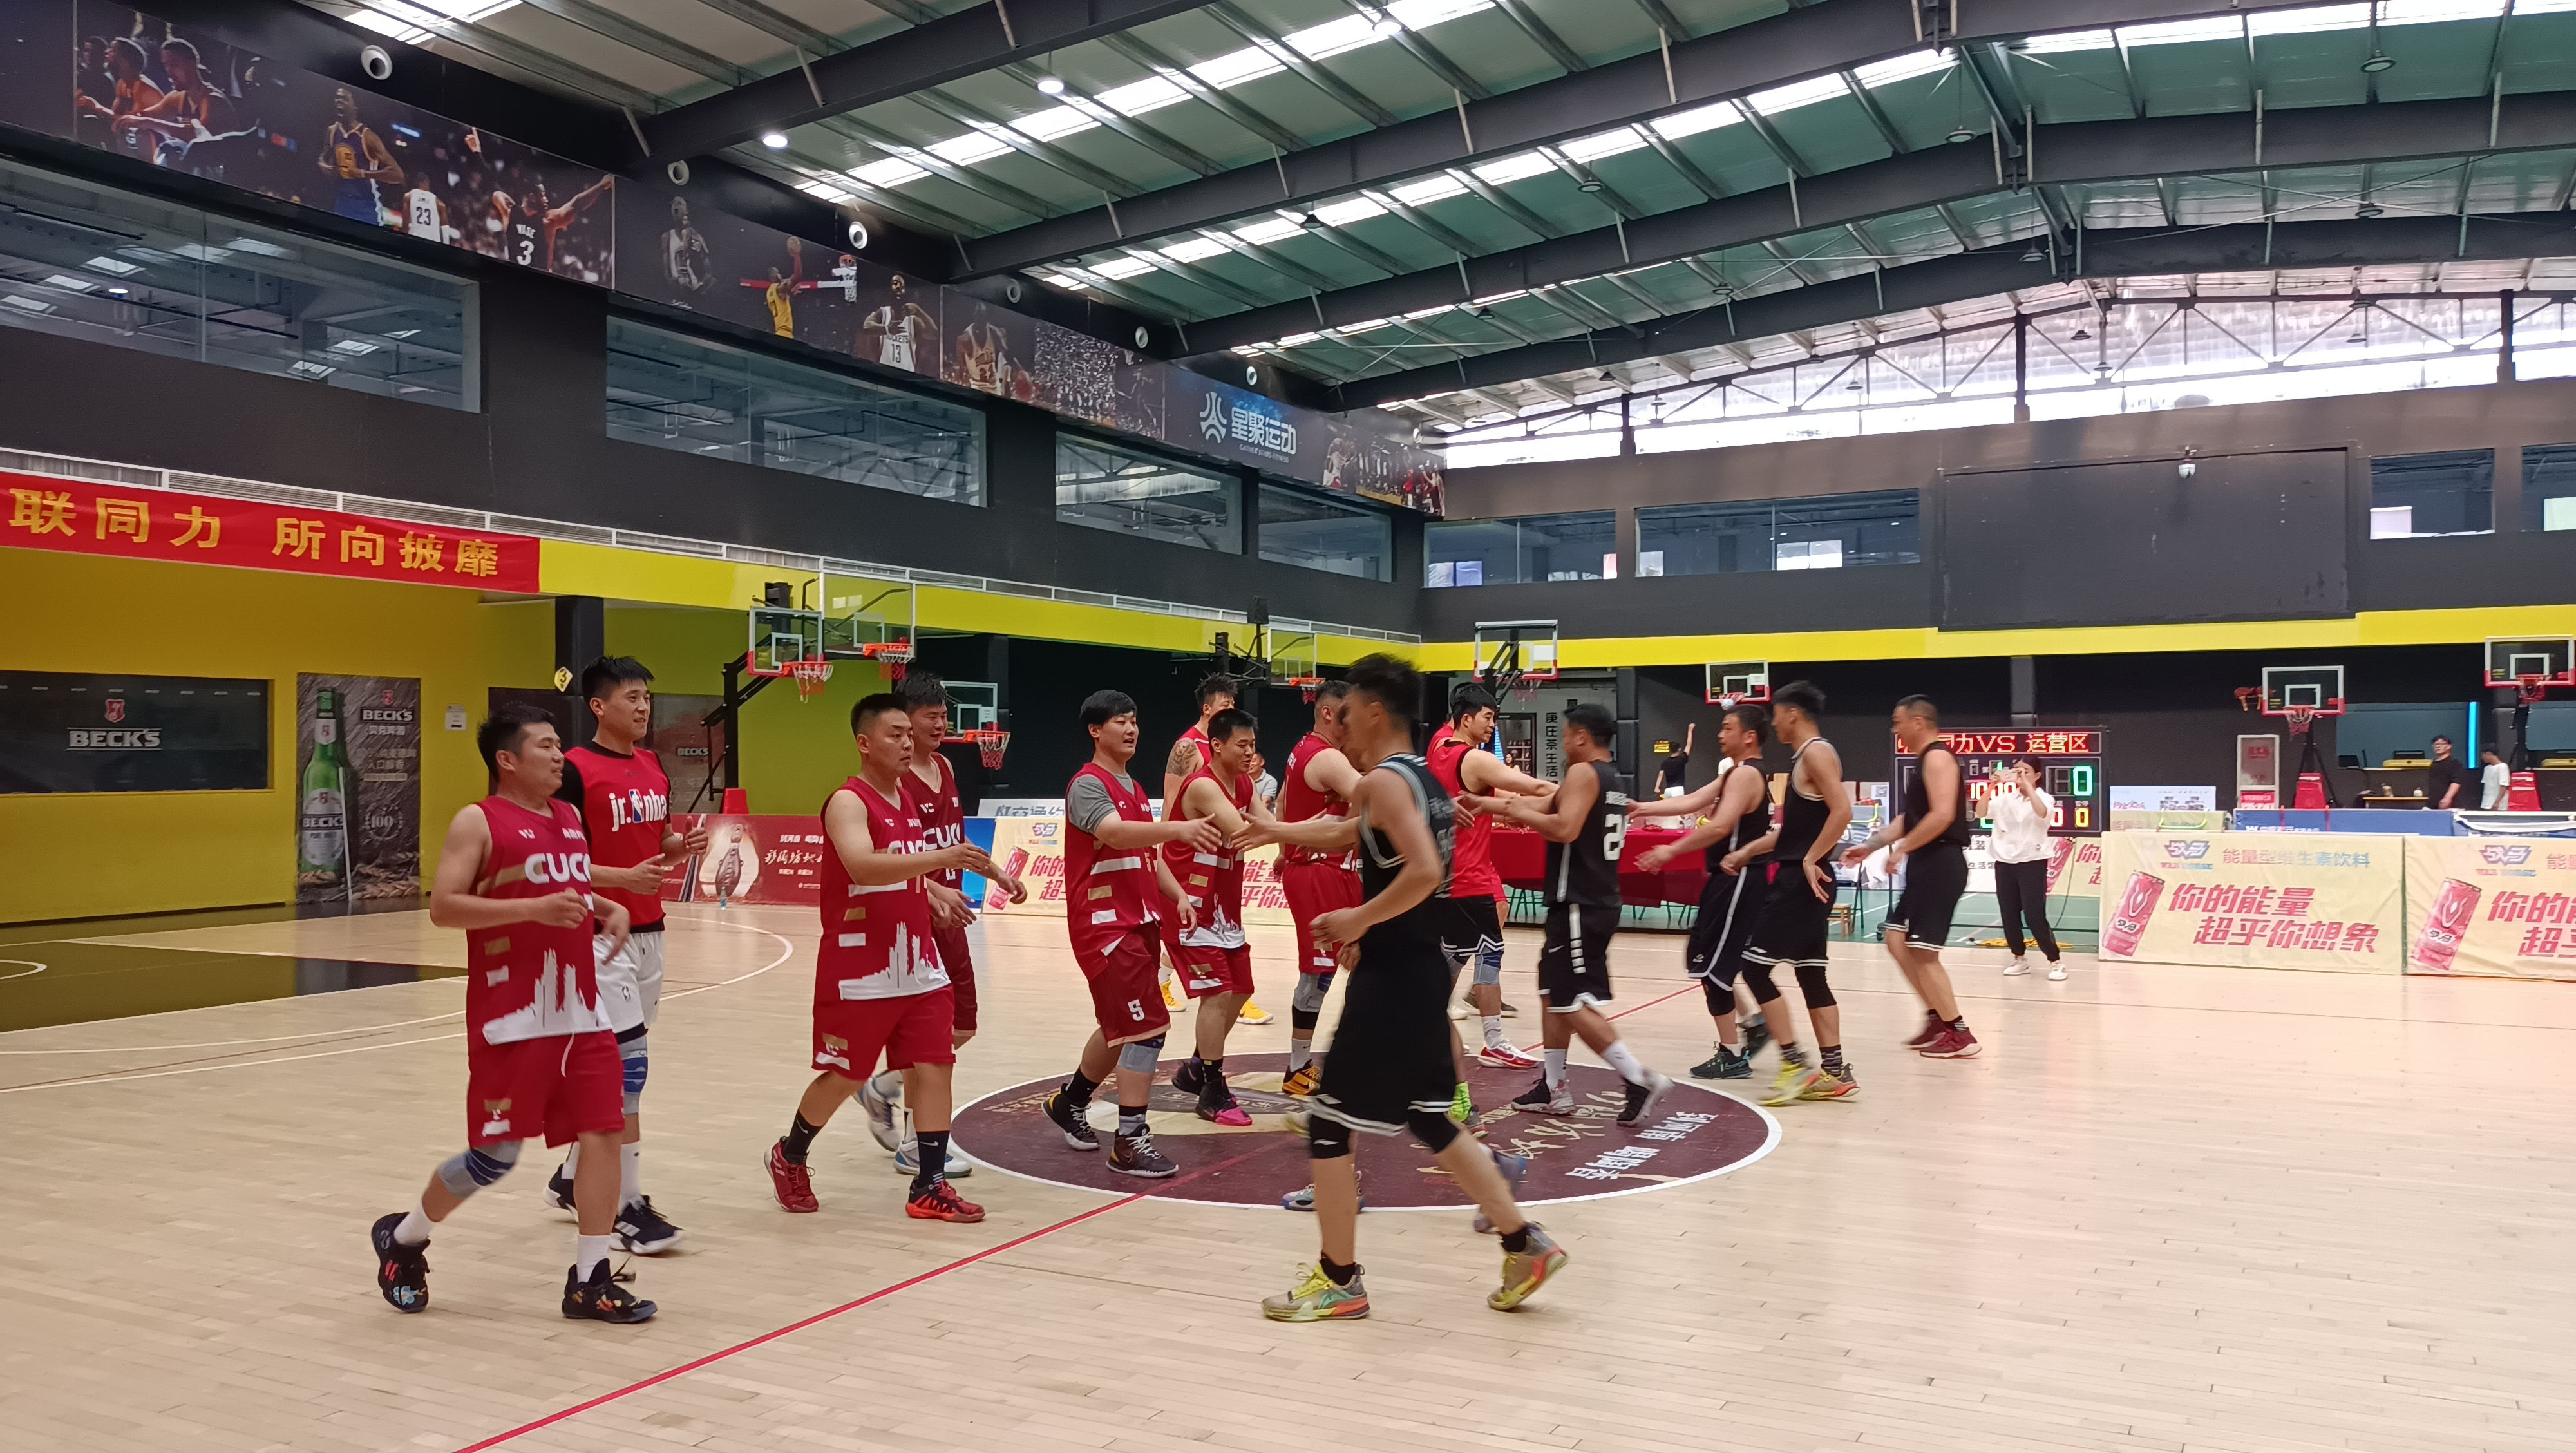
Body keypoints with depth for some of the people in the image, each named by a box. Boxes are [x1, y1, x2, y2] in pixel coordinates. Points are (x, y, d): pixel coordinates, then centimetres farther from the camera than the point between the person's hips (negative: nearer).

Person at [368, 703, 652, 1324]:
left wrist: (605, 909, 7)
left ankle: (589, 1281, 10)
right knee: (496, 1153, 1)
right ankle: (403, 1238, 28)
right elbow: (442, 907, -15)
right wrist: (535, 909, -24)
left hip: (581, 1011, 6)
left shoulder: (569, 817, 14)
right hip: (512, 1019, -6)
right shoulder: (479, 822, -7)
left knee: (602, 1133, 0)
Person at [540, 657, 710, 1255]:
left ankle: (571, 1179, 31)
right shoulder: (576, 770, -12)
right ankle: (628, 1206, -4)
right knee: (627, 1063, -10)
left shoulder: (653, 766, 11)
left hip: (649, 931, 8)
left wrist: (684, 846, -1)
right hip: (602, 934, -8)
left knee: (610, 1066, 15)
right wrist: (625, 877, -25)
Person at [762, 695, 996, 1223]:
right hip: (858, 971, -7)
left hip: (919, 966, 7)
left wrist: (933, 889, 6)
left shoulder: (908, 800, 10)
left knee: (934, 1067, 1)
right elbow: (864, 867, -35)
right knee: (842, 1076, 6)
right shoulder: (847, 802, -16)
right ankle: (788, 1158, 30)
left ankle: (930, 1186, 8)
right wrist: (941, 857, -43)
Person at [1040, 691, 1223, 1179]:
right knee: (1148, 1027, -14)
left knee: (1120, 1027, 20)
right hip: (1105, 925, -9)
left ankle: (1070, 1102, 41)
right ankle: (1130, 1142, -8)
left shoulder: (1134, 788, 16)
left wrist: (1178, 896, 6)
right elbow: (1112, 832, -34)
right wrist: (1181, 828, -48)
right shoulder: (1088, 785, -14)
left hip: (1139, 923, 10)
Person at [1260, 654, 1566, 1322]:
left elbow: (1424, 873, -30)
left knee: (1329, 1120, 1)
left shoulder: (1384, 781, -16)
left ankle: (1338, 1280, 11)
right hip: (1421, 967, 10)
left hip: (1393, 975, -10)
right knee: (1430, 1119, 18)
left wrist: (1360, 920, -19)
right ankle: (1526, 1245, 20)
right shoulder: (1424, 779, 13)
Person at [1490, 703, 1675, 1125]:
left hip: (1578, 907, -10)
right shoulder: (1611, 780, 16)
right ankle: (1553, 1089, 24)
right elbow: (1547, 805, 19)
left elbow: (1565, 828, -27)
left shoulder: (1583, 773, -13)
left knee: (1574, 1004, -8)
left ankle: (1640, 1078, -13)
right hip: (1598, 902, 10)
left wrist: (1521, 814, -13)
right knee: (1556, 994, 18)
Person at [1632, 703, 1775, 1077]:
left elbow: (1719, 827, -27)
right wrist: (1644, 808, 7)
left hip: (1736, 881, -10)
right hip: (1729, 879, 10)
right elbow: (1692, 802, 14)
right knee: (1703, 958, 17)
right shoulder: (1735, 773, 15)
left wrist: (1671, 851, -22)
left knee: (1709, 964, -5)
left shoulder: (1746, 774, -16)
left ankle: (1733, 1056, 2)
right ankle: (1752, 1024, 22)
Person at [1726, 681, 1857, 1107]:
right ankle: (1834, 1072, 13)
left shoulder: (1817, 753, -12)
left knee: (1755, 966, -8)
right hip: (1796, 878, 10)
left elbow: (1842, 811, -24)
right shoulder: (1804, 757, 18)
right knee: (1810, 973, 11)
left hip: (1802, 880, -10)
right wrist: (1747, 852, 21)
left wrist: (1810, 860, -21)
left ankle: (1796, 1064, -6)